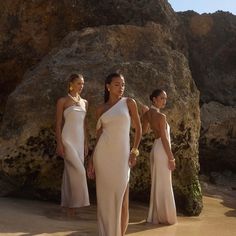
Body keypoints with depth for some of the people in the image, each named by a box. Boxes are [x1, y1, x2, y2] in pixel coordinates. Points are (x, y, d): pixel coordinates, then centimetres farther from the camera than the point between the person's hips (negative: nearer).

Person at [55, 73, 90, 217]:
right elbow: (58, 123, -6)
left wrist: (86, 143, 11)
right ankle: (73, 203, -4)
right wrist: (59, 144, -13)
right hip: (68, 139, -6)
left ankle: (69, 204, 13)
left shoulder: (84, 102, 13)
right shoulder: (62, 101, -2)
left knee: (71, 172, 7)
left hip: (79, 140, 6)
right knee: (78, 171, -14)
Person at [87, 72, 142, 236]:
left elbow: (138, 129, 7)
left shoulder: (129, 103, 4)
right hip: (103, 154, 2)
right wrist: (92, 161, 5)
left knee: (122, 200, -2)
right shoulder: (101, 109, 9)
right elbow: (98, 136, 11)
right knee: (105, 199, 5)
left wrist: (134, 152, -3)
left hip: (121, 155, -2)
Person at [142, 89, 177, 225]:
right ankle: (166, 217, 8)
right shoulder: (161, 116, -18)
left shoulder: (147, 114, 5)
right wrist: (171, 158, -14)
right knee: (164, 185, 0)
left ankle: (155, 216, 22)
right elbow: (164, 139, -18)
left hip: (155, 149, 8)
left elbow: (144, 131, 19)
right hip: (162, 152, -8)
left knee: (156, 184, 14)